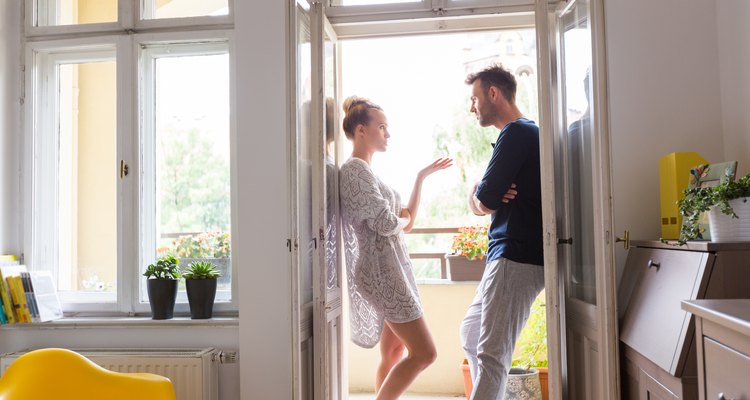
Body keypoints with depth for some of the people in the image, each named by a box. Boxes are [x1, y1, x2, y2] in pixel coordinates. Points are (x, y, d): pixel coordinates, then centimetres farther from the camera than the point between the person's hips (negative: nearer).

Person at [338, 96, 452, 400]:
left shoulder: (367, 172, 18)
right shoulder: (354, 170, -12)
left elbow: (407, 219, 18)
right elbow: (387, 224, -20)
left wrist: (422, 177, 17)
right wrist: (404, 219, 2)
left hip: (390, 269, 10)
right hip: (382, 271, -10)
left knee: (394, 353, 12)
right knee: (424, 353, -7)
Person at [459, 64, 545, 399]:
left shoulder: (516, 133, -11)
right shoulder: (526, 132, 21)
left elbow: (482, 202, -15)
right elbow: (477, 202, 15)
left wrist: (479, 197, 6)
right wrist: (481, 198, -6)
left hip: (516, 258, -11)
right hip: (510, 255, 11)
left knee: (492, 353, -11)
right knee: (470, 334, 21)